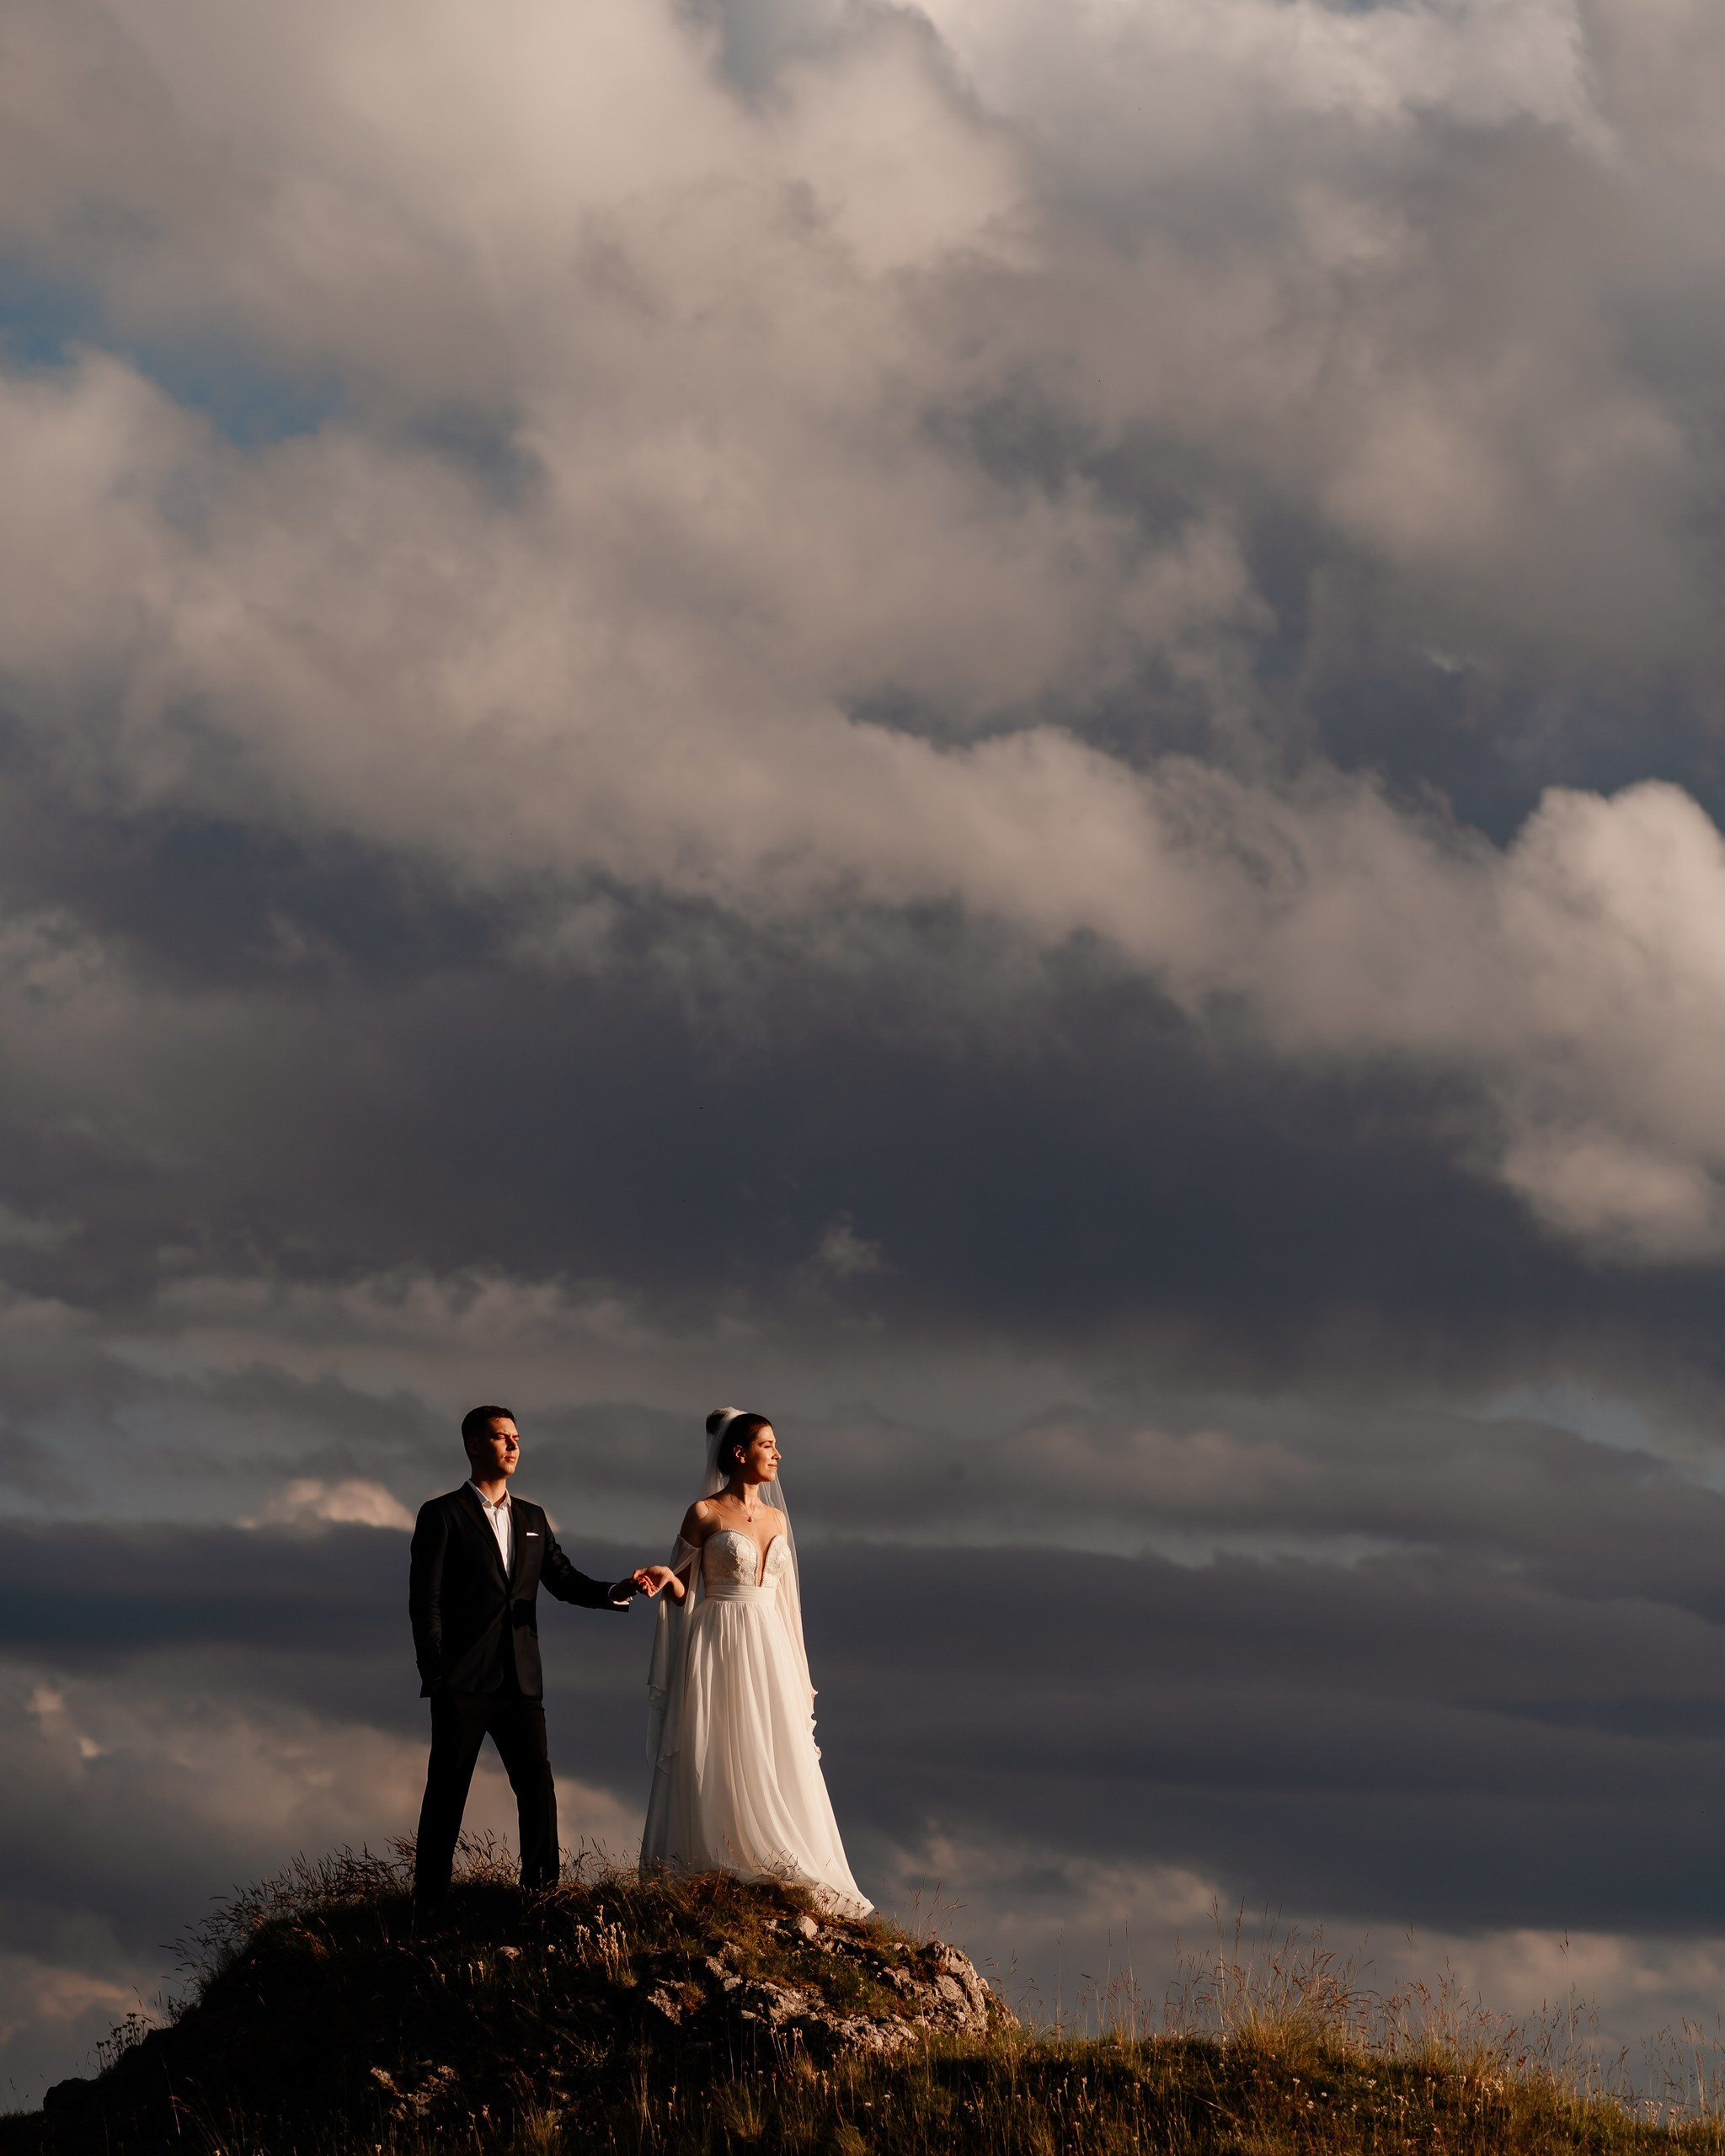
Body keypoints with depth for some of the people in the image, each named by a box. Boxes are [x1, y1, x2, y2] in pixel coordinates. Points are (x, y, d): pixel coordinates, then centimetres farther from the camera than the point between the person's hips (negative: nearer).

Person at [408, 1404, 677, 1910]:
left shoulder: (532, 1519, 17)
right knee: (446, 1794, -1)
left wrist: (617, 1591, -5)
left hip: (520, 1681, 5)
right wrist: (435, 1676, -11)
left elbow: (564, 1581, 14)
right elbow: (425, 1601, -5)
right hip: (463, 1681, -5)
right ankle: (429, 1903, 4)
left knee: (538, 1786, -4)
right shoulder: (442, 1516, 0)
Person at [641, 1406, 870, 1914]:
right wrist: (664, 1579, -24)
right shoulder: (705, 1514, -3)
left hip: (769, 1650, 6)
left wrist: (797, 1675, 15)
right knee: (717, 1764, -5)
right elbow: (680, 1588, 0)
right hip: (719, 1649, -5)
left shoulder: (776, 1519, 13)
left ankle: (771, 1878, 4)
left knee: (776, 1767, 1)